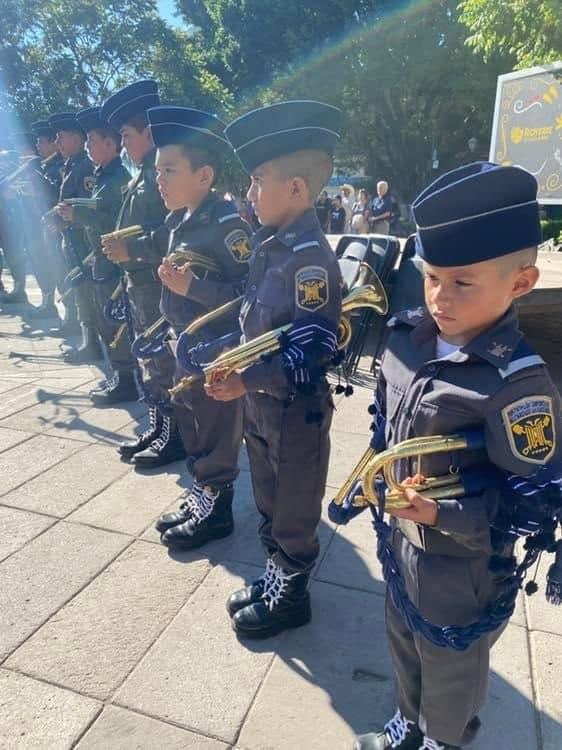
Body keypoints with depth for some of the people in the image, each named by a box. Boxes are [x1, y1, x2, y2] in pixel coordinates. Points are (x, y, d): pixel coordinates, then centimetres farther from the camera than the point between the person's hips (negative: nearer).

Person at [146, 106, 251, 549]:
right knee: (192, 433, 20)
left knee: (217, 438, 7)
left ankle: (217, 512, 26)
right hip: (187, 351, 9)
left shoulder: (227, 223, -18)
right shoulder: (183, 222, 9)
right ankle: (199, 497, 38)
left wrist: (191, 285, -26)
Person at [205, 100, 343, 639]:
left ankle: (292, 598, 34)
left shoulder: (311, 257, -21)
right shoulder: (270, 245, 5)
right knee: (268, 507, 24)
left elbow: (314, 351, -24)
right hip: (260, 402, 9)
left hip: (296, 409, -9)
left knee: (294, 513, 12)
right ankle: (274, 579, 45)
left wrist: (246, 381, -28)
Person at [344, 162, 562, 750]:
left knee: (450, 672, 23)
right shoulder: (407, 338, -9)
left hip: (462, 567, -6)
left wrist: (447, 513, -32)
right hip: (401, 539, 7)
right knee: (403, 646, 31)